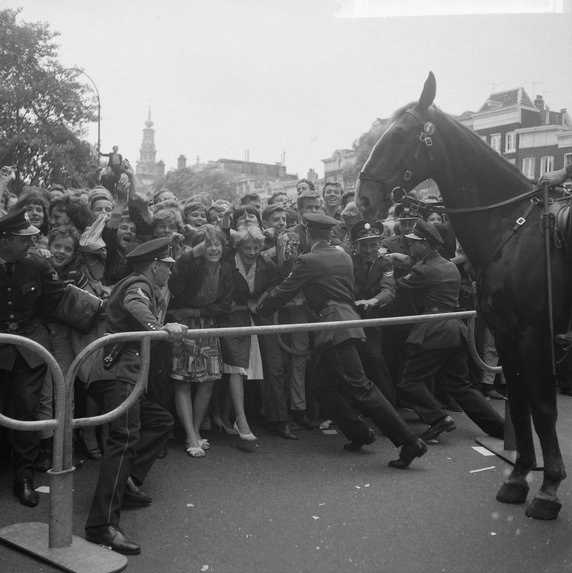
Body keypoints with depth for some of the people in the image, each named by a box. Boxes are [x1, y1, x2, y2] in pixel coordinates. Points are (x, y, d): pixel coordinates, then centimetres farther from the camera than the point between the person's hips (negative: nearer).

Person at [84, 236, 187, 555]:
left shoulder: (141, 287, 26)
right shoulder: (137, 285, -6)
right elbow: (135, 307, -30)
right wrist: (159, 327, -47)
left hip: (123, 375, 11)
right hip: (117, 373, -11)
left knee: (161, 421, 18)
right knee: (126, 436, -23)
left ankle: (127, 482, 10)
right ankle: (103, 524, -29)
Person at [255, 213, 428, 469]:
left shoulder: (308, 261, -7)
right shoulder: (344, 257, 15)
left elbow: (283, 292, -1)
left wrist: (258, 310, 14)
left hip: (335, 328, -9)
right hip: (348, 319, 9)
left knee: (360, 386, -9)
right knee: (322, 385, 16)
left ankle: (409, 441, -11)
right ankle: (359, 433, 17)